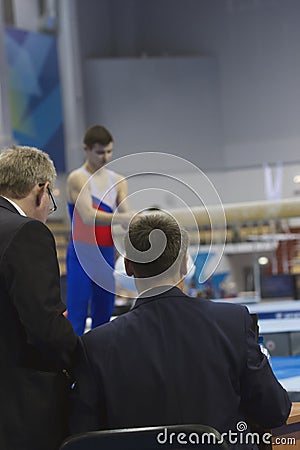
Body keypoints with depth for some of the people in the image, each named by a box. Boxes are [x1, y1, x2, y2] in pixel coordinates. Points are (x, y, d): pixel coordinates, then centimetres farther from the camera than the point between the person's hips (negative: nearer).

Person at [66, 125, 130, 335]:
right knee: (76, 317, -10)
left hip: (107, 255, 6)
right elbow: (88, 217, -23)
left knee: (103, 315, 9)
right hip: (82, 254, -6)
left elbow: (126, 214, 0)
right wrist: (120, 219, -36)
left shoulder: (118, 181, 10)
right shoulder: (77, 179, -8)